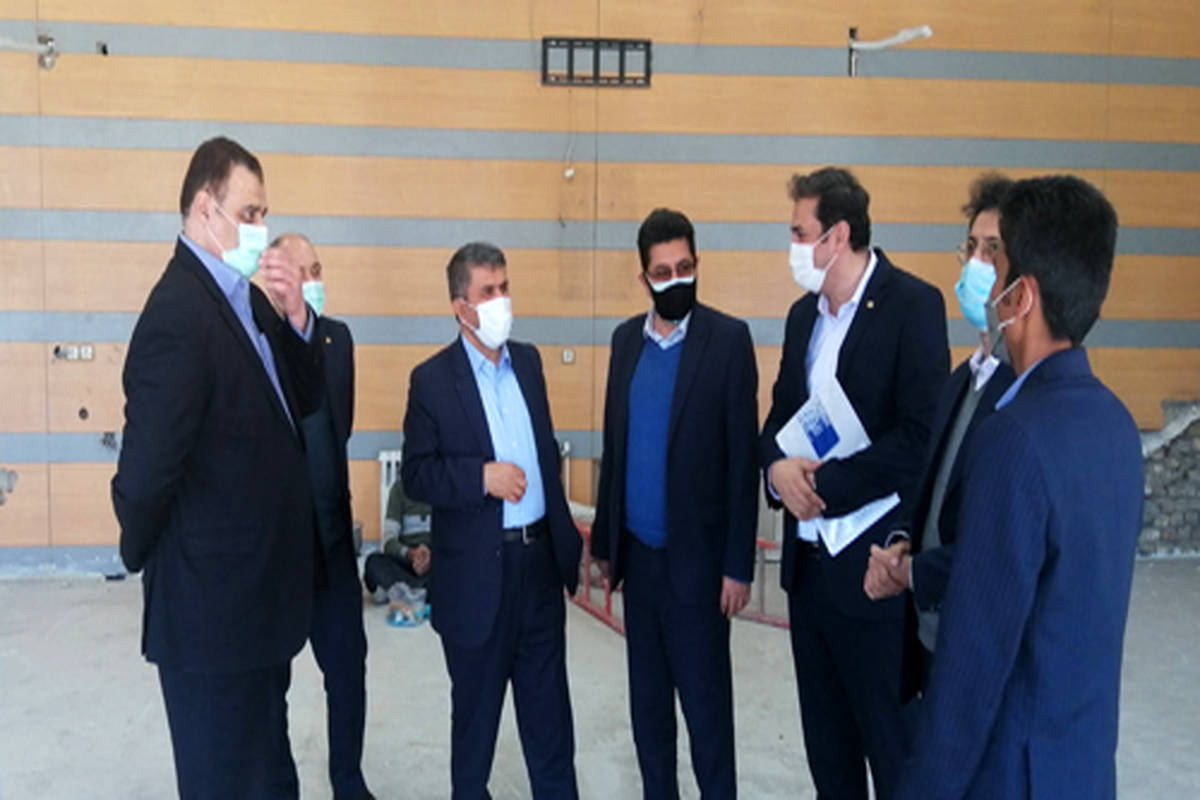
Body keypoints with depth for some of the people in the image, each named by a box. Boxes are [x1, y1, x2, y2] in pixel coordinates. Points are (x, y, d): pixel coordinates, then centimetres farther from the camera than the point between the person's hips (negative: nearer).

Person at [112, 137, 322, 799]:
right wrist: (144, 555, -7)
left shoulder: (247, 301, 6)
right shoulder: (178, 310, -22)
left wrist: (295, 321, -7)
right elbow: (147, 465, -26)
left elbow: (302, 402, 9)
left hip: (258, 592, 9)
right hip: (212, 604, -9)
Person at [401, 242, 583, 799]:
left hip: (540, 556, 5)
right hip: (478, 570, -4)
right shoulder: (432, 379, -9)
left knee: (548, 701, 16)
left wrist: (566, 535, 14)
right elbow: (415, 476, -10)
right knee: (475, 708, 13)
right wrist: (483, 476, -24)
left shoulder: (528, 360, 7)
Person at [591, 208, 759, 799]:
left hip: (695, 554, -5)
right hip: (638, 550, 5)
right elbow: (614, 445, 11)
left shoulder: (728, 338, -9)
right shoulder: (626, 338, 6)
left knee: (706, 699, 6)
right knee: (647, 696, 16)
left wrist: (738, 564, -11)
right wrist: (605, 539, 11)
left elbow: (743, 457, -10)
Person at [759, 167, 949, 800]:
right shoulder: (804, 314, 12)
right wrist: (778, 464, -6)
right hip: (809, 557, 7)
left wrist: (827, 484, -18)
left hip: (874, 563, -7)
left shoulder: (911, 304, -12)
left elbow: (923, 434, -19)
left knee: (892, 746, 6)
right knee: (826, 741, 18)